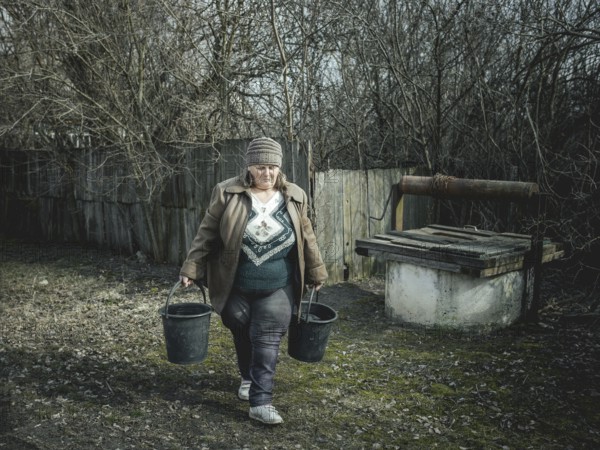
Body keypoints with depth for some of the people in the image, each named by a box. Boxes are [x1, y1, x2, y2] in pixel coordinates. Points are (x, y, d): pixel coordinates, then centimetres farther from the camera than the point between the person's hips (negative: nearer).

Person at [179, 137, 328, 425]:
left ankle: (260, 402, 1)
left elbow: (306, 238, 7)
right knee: (242, 335, 16)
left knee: (267, 342, -4)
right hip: (235, 287, 0)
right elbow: (207, 234, -4)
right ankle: (248, 377, 41)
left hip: (277, 289, 0)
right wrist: (191, 269, -5)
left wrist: (316, 273, 11)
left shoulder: (294, 197, -2)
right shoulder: (227, 193, -8)